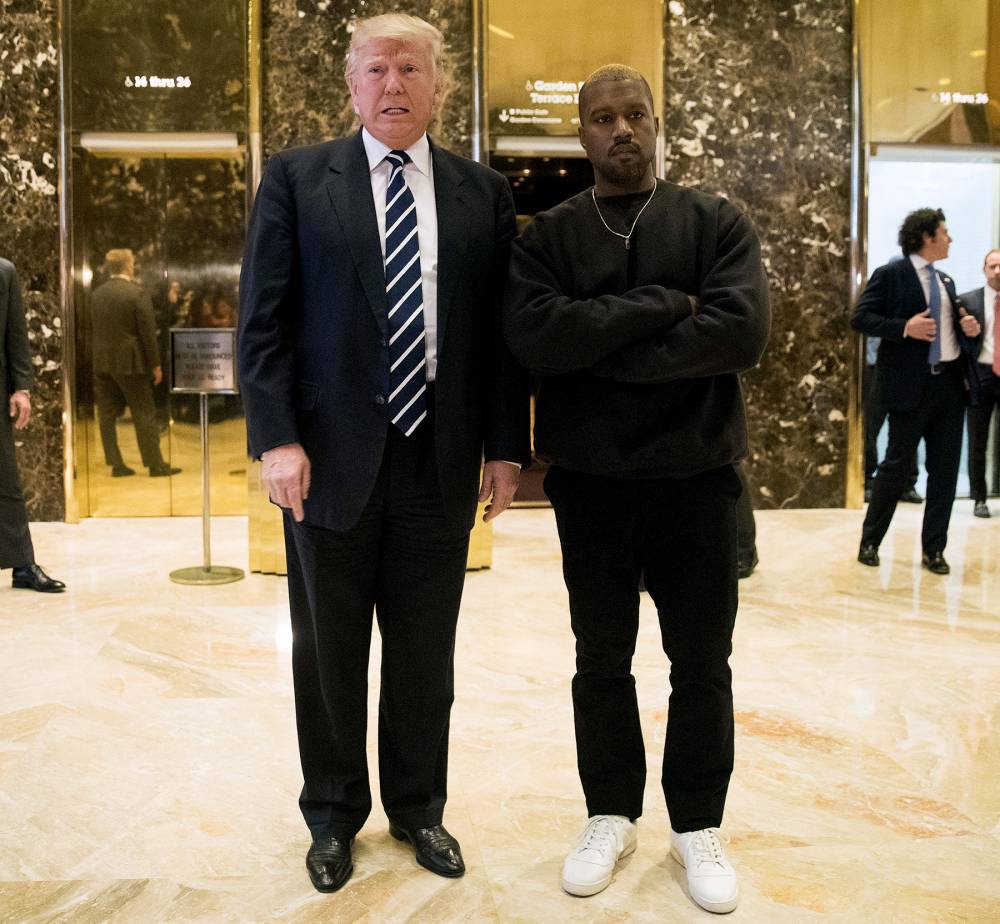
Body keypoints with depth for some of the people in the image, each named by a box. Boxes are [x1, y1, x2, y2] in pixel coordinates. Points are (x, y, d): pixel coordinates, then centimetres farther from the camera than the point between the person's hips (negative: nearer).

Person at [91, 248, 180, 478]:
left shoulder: (96, 294, 6)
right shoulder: (137, 293, -11)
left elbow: (96, 328, 9)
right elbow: (148, 332, -11)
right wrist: (156, 365, -6)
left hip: (102, 362, 5)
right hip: (130, 363, -5)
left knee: (107, 414, 8)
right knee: (144, 414, 1)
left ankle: (116, 464, 11)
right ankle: (155, 464, 5)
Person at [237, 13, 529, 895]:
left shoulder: (484, 192, 7)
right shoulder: (296, 179, 2)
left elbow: (503, 326, 6)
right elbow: (263, 319, -2)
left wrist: (505, 445, 2)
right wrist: (277, 439, -11)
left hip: (442, 459, 2)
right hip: (332, 457, -1)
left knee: (426, 655, 12)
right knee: (328, 652, 12)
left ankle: (419, 808, 33)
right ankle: (334, 815, 32)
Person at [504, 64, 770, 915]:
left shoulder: (718, 223, 1)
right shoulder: (547, 237, 3)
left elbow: (742, 331, -17)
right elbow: (532, 334, -16)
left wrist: (598, 349, -15)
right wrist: (661, 307, -17)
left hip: (697, 478, 0)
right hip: (589, 484, 1)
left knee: (702, 665, 10)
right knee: (602, 663, 13)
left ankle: (698, 826, 29)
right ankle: (611, 816, 32)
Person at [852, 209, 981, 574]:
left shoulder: (946, 281, 17)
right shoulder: (890, 275, -5)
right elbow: (860, 318, -11)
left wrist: (969, 328, 4)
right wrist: (904, 328, -23)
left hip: (952, 380, 7)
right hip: (912, 383, -7)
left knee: (945, 467, 7)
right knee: (896, 464, 0)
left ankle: (933, 549, 16)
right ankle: (870, 541, 16)